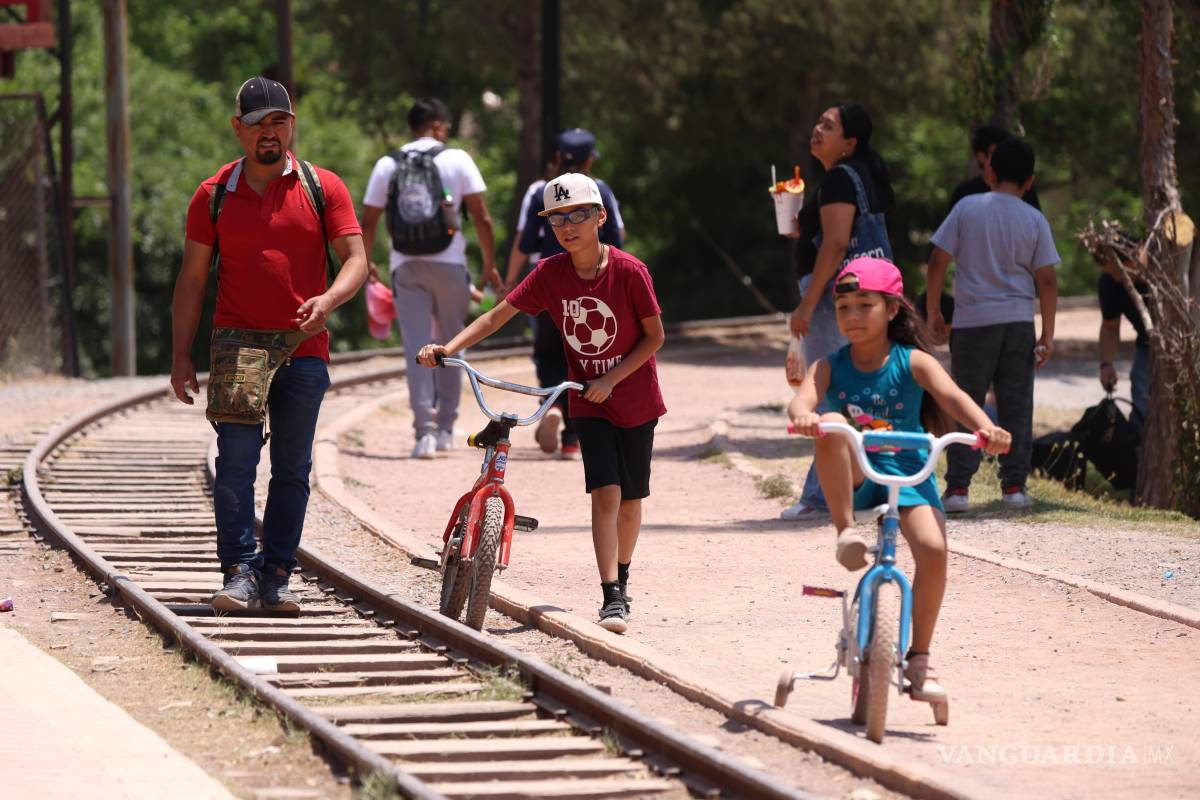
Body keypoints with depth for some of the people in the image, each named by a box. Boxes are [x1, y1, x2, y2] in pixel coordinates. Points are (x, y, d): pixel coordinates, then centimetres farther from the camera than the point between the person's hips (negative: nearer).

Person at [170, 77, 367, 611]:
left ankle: (277, 575, 10)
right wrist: (180, 356, 3)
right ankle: (239, 572, -11)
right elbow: (192, 277, 9)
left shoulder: (323, 188, 4)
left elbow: (356, 259, -1)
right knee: (235, 462, -11)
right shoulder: (213, 196, 7)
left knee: (292, 469, 4)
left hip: (303, 351, 1)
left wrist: (329, 299, -22)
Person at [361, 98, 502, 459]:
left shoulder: (388, 165, 6)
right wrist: (490, 264, 5)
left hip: (406, 265, 1)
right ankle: (445, 429, 16)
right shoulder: (457, 160, 0)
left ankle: (425, 430, -13)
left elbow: (368, 222, 6)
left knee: (416, 348, -1)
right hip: (449, 263, -1)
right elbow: (481, 217, -4)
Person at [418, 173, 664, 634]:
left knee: (630, 500, 8)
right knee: (605, 492, -15)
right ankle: (612, 598, -18)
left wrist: (611, 379, -16)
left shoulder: (629, 272, -16)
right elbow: (498, 315, -8)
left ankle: (621, 580, 31)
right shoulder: (550, 273, -9)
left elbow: (654, 336, -8)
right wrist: (449, 348, -21)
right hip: (588, 403, 1)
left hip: (633, 397, -1)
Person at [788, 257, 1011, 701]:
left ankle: (919, 660, -8)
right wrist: (803, 417, -46)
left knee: (932, 548, -25)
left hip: (906, 470, 0)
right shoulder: (831, 367, 0)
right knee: (831, 424, -32)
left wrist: (986, 427, -40)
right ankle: (846, 531, -24)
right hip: (855, 476, 0)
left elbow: (952, 396, -20)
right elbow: (803, 399, -20)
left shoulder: (913, 362, -3)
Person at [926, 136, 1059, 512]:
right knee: (1016, 407, 8)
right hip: (1018, 322, 1)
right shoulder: (1035, 220, 0)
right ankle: (1014, 484, 6)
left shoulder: (967, 208, -4)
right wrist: (1048, 334, 5)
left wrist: (933, 313, 5)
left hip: (972, 322, -1)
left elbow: (938, 262, -5)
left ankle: (958, 487, 0)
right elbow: (1046, 280, -1)